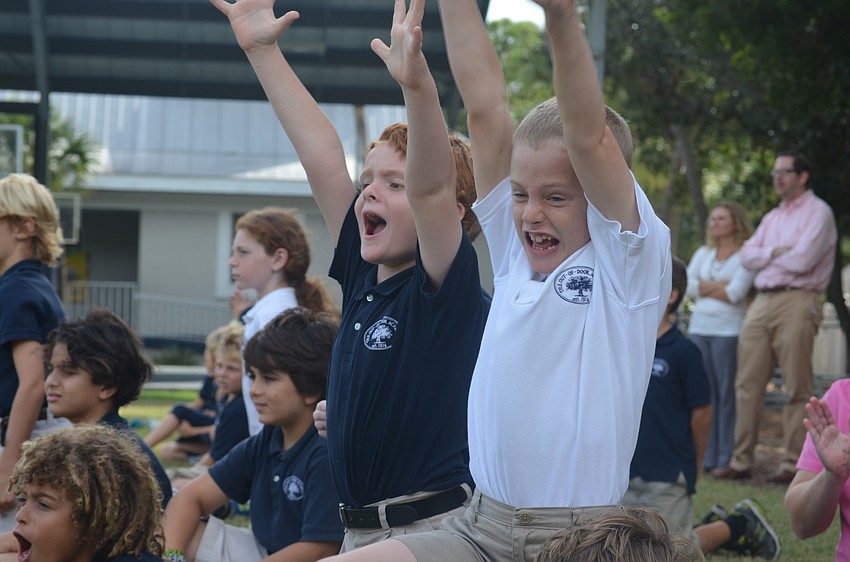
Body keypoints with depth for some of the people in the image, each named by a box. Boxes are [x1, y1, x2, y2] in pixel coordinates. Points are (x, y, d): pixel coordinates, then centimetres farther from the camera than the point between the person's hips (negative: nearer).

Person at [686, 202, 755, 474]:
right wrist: (721, 285, -4)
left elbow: (736, 293, -10)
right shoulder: (703, 254, 19)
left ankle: (727, 459, -5)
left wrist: (705, 288, 2)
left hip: (729, 330, -5)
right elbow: (687, 285, 6)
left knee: (727, 393, -7)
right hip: (699, 328, 5)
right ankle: (706, 457, 3)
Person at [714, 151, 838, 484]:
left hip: (797, 302, -7)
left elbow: (802, 260, -12)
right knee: (748, 384, 2)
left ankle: (794, 464, -5)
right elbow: (747, 256, 13)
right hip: (762, 303, 7)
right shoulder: (772, 218, 24)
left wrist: (765, 255, 4)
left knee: (797, 389, -6)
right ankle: (741, 460, 4)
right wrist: (777, 252, -3)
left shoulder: (817, 213, 0)